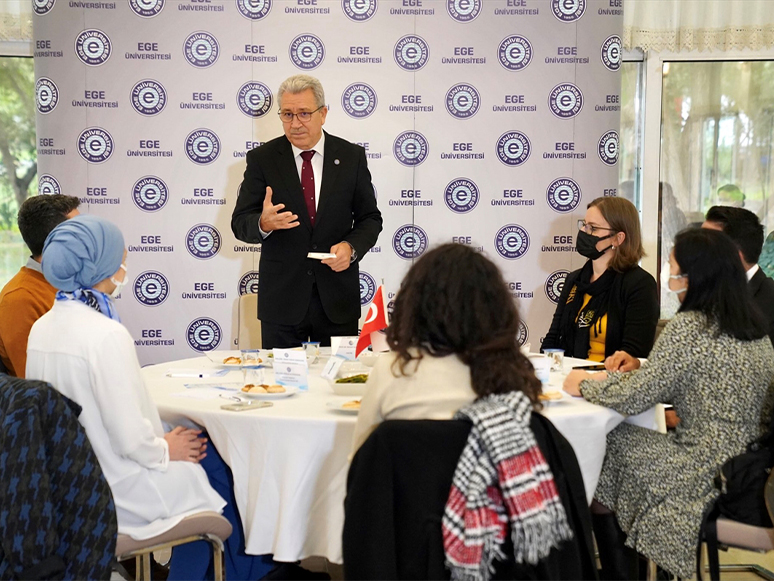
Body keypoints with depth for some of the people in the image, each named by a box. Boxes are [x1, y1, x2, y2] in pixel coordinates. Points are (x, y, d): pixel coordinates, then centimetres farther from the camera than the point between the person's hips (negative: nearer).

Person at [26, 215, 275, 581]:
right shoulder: (105, 335, -26)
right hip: (118, 492, -8)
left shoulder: (42, 328, 0)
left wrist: (162, 438, 11)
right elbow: (130, 440, -26)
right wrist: (166, 449, -5)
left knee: (202, 443, 20)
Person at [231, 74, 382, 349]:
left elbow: (370, 218, 7)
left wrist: (351, 247, -13)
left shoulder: (351, 156, 3)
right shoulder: (262, 159, 0)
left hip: (338, 298, 1)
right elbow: (240, 223, -2)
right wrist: (263, 223, -25)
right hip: (281, 298, -1)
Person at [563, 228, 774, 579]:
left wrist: (584, 386, 3)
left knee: (604, 449, 11)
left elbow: (632, 399, -16)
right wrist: (615, 378, 13)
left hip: (708, 479, -8)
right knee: (618, 439, 19)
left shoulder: (689, 328, -18)